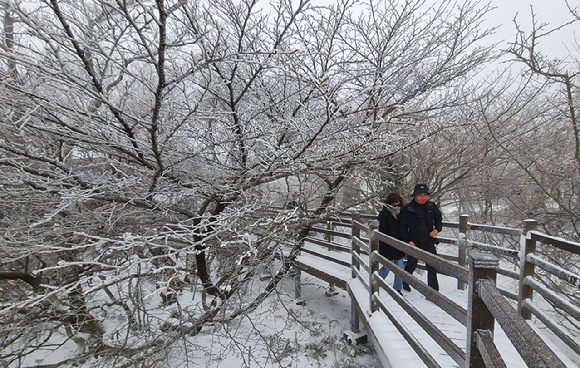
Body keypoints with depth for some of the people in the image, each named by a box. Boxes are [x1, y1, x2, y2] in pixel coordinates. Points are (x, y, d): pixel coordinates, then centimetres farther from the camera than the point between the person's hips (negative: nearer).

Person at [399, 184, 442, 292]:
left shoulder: (432, 206, -2)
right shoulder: (407, 208, -10)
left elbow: (439, 219, 15)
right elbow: (402, 226, -3)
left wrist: (437, 229, -4)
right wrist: (408, 240, -10)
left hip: (428, 242, 2)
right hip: (413, 243, -1)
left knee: (432, 267, -2)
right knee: (411, 266, 16)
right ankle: (405, 282, 44)